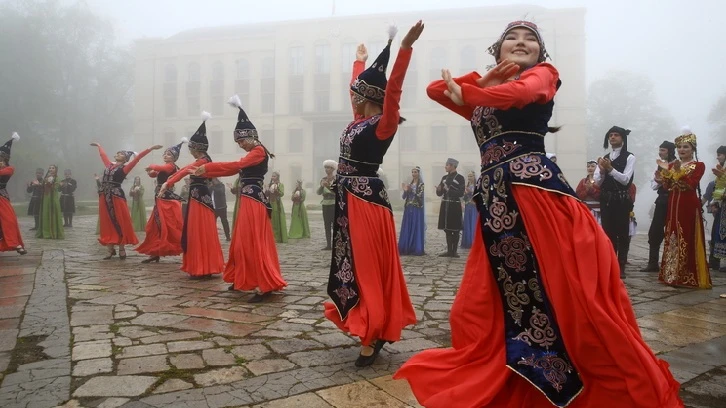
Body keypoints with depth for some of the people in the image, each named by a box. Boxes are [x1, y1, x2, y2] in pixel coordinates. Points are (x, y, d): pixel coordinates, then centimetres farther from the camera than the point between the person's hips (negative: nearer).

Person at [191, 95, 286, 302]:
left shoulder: (259, 151, -10)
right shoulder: (251, 155, 18)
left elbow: (236, 165, -22)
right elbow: (233, 170, 17)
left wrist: (207, 166, -19)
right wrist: (204, 172, 14)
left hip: (255, 202, -10)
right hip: (247, 201, 10)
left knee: (255, 243, -11)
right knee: (242, 242, 16)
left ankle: (265, 287, -8)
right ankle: (241, 280, 28)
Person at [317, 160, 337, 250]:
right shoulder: (323, 179, 12)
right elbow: (318, 192, 4)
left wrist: (328, 186, -24)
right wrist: (322, 185, -13)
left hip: (334, 204, -5)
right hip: (325, 204, 5)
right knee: (327, 225, 4)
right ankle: (328, 245, 7)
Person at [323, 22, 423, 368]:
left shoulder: (383, 125, -11)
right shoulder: (360, 120, 12)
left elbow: (393, 89, -25)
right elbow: (360, 85, 28)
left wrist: (405, 48, -35)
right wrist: (360, 59, 43)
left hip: (366, 200, -9)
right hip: (349, 199, 9)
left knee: (369, 267, -3)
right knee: (355, 265, 15)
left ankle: (373, 338, 7)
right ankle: (370, 329, 28)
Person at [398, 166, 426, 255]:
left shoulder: (421, 184, -2)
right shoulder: (410, 184, 14)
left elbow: (420, 196, -14)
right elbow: (403, 197, 9)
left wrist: (411, 190, -23)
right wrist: (405, 190, -10)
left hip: (417, 209, -5)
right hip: (408, 209, 5)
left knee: (417, 229, -5)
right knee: (407, 229, 4)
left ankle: (417, 249, -1)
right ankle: (407, 249, 9)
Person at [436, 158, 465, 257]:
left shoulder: (460, 178, -5)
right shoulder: (444, 178, 12)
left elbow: (461, 193, -11)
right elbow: (439, 193, 13)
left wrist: (449, 190, -16)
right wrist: (439, 189, -9)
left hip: (455, 206, -5)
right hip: (445, 205, 6)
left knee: (455, 230, 0)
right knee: (447, 229, 8)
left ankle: (454, 251, 7)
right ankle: (449, 251, 15)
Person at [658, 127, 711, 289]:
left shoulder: (699, 165, -1)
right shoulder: (672, 165, 14)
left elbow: (691, 185, -15)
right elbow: (667, 186, 5)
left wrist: (678, 171, -24)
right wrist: (665, 170, -7)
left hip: (689, 207, -5)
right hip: (673, 206, 5)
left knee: (688, 240, -5)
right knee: (672, 239, 7)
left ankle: (688, 276, 1)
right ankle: (672, 274, 15)